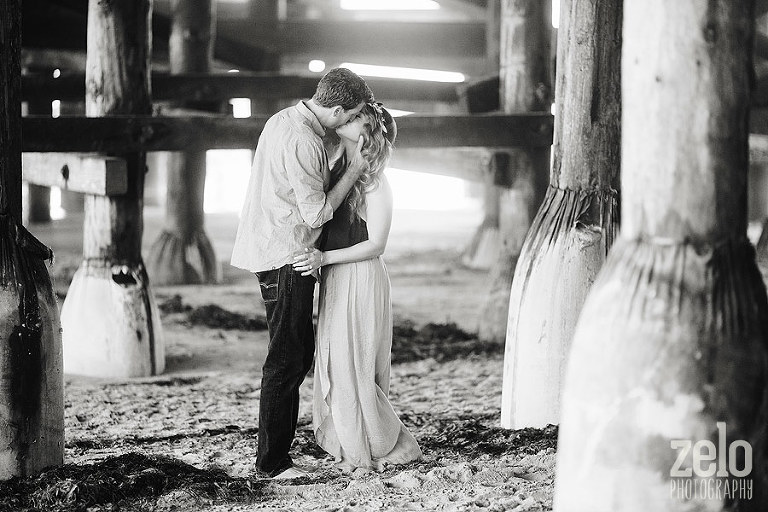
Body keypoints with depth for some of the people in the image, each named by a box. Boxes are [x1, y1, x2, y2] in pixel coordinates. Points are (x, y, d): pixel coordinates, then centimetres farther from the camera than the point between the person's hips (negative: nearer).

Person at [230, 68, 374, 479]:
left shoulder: (282, 119, 9)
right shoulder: (303, 142, -22)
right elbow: (317, 212, -19)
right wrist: (355, 168, -12)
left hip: (270, 251, 10)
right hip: (286, 256, -10)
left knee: (297, 353, 15)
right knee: (287, 360, -4)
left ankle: (277, 448, 21)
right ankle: (271, 461, 1)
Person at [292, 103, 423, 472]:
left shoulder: (375, 185, -14)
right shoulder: (338, 171, 9)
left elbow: (375, 244, -15)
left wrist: (324, 258, -21)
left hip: (360, 281, -8)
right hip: (335, 281, 8)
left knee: (353, 367, -2)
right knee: (334, 365, 11)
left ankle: (386, 446, 12)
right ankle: (348, 444, 21)